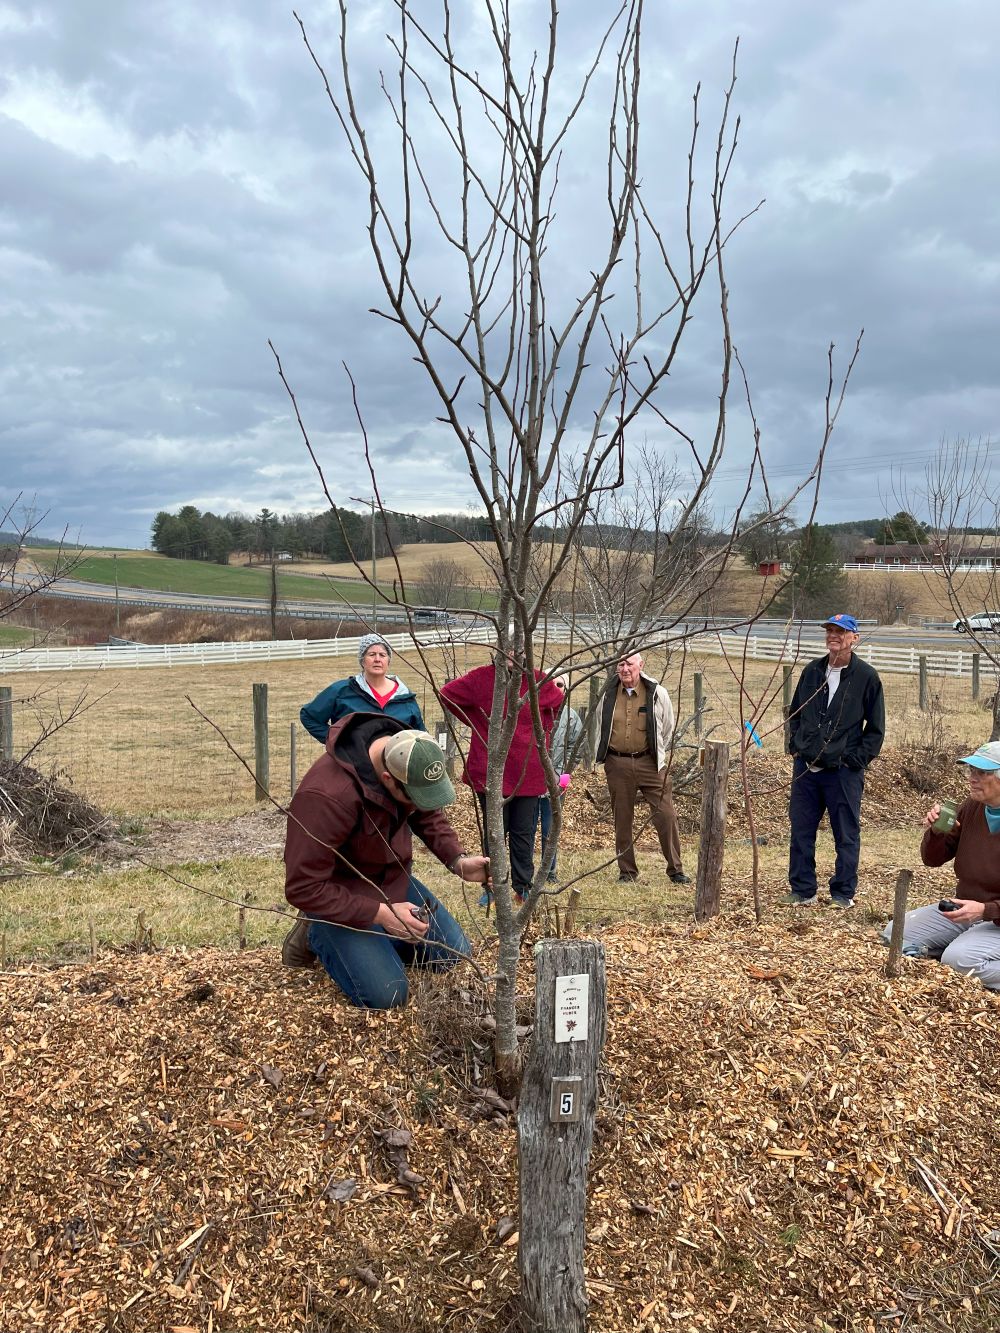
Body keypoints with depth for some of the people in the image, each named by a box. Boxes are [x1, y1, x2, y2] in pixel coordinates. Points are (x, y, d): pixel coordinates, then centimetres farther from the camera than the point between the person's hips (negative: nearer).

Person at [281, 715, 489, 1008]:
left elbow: (428, 815, 5)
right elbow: (303, 888, -31)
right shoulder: (327, 797, -38)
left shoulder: (410, 757, -16)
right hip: (340, 896, -7)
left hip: (392, 878, 7)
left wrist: (458, 861, -12)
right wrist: (381, 913, -31)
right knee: (386, 993, -16)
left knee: (453, 953, 6)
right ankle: (317, 935, 7)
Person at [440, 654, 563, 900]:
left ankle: (523, 887, 22)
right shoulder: (481, 678, -5)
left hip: (528, 773, 1)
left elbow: (561, 703, 16)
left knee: (524, 833, 10)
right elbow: (447, 693, 5)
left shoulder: (538, 681, -2)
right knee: (494, 833, 10)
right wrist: (475, 722, 4)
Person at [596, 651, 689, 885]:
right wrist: (604, 761, 17)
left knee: (665, 815, -5)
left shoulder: (657, 694, -1)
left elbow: (668, 729, 11)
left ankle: (675, 869, 8)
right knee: (622, 819, 7)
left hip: (649, 763, -2)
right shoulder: (609, 695, 5)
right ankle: (627, 871, 18)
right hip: (617, 765, 2)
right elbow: (600, 729, 20)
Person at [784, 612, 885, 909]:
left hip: (844, 771, -4)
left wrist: (856, 760, -7)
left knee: (846, 835, 5)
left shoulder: (866, 677, -4)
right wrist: (795, 746, 7)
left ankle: (843, 893, 17)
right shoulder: (812, 671, 9)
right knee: (801, 831, 7)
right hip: (805, 767, 4)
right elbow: (795, 713, 19)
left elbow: (875, 728, 0)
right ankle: (802, 890, 18)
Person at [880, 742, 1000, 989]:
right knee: (895, 934, -3)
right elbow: (933, 859, 7)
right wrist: (935, 832, -13)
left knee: (959, 960, -33)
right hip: (963, 910, 7)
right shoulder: (969, 809, 0)